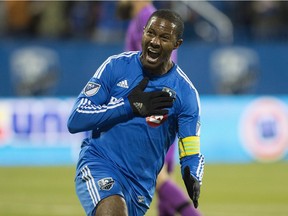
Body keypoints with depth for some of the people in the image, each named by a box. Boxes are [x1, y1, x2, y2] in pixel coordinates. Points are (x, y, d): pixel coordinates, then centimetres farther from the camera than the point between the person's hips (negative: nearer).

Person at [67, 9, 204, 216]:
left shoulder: (185, 92, -2)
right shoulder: (116, 66, -3)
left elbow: (191, 154, -1)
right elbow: (75, 120, -6)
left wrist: (193, 180, -25)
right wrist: (130, 106, -15)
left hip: (141, 185, 3)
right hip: (98, 164, -2)